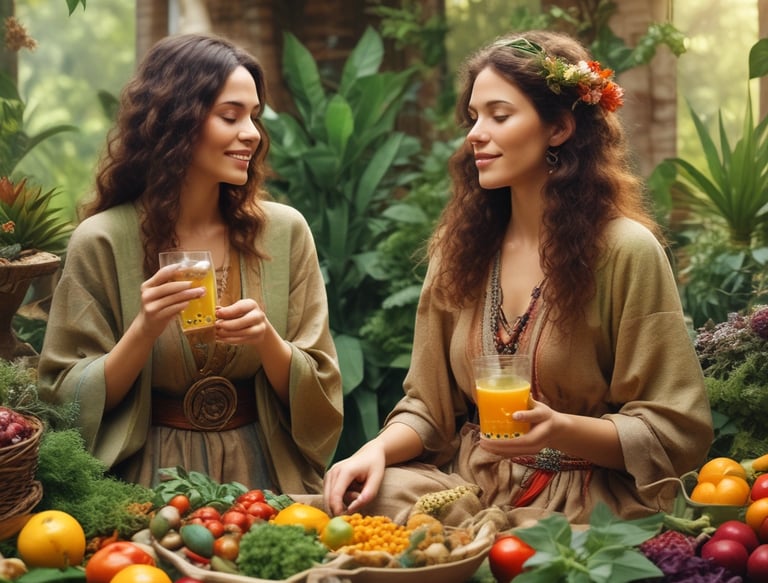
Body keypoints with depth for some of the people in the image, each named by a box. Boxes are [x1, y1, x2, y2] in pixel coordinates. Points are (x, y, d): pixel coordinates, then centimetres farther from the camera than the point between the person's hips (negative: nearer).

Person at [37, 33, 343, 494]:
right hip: (153, 477, -1)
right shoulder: (103, 241, -7)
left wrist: (267, 340, -16)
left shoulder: (285, 231, -2)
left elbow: (315, 395, 2)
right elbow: (71, 401, -2)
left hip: (262, 472, 2)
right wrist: (143, 331, -17)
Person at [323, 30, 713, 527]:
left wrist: (561, 429, -24)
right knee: (353, 501, -21)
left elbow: (675, 434, -8)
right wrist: (379, 448, -12)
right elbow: (428, 406, 9)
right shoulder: (461, 247, 7)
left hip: (582, 509, -5)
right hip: (468, 484, 5)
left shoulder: (626, 251, -10)